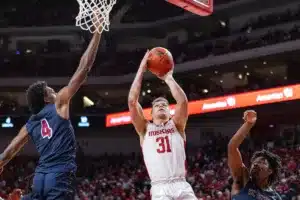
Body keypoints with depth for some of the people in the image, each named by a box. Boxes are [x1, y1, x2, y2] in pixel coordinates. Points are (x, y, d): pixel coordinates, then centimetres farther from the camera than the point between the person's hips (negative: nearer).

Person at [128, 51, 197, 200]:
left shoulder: (176, 125, 18)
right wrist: (141, 70, 9)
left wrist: (168, 77, 8)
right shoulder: (145, 129, 17)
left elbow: (183, 101, -1)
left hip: (182, 186, 1)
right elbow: (132, 101, 6)